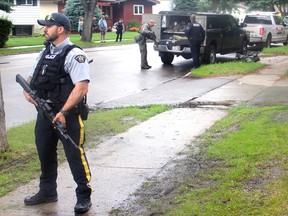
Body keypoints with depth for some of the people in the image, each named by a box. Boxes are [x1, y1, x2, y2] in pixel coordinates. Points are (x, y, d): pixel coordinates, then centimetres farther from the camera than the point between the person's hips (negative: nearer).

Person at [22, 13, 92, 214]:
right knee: (45, 153, 17)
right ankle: (47, 192, 34)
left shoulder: (74, 54, -13)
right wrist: (27, 90, -2)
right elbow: (31, 77, 22)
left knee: (75, 155, -1)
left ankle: (84, 197, 12)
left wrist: (63, 112, -26)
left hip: (67, 113, -8)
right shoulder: (45, 53, 13)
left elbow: (82, 87, -23)